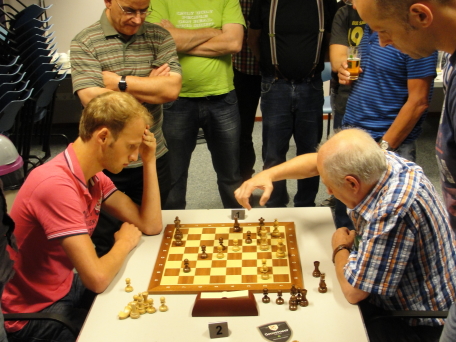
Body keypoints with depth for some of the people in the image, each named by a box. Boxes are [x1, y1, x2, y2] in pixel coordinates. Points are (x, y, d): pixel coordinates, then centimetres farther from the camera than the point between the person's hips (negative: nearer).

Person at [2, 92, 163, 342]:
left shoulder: (93, 176, -1)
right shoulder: (57, 185, -31)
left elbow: (150, 225, 0)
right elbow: (97, 278, -34)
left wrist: (149, 161, -7)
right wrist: (126, 241, -14)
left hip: (66, 286, 9)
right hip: (33, 314, -9)